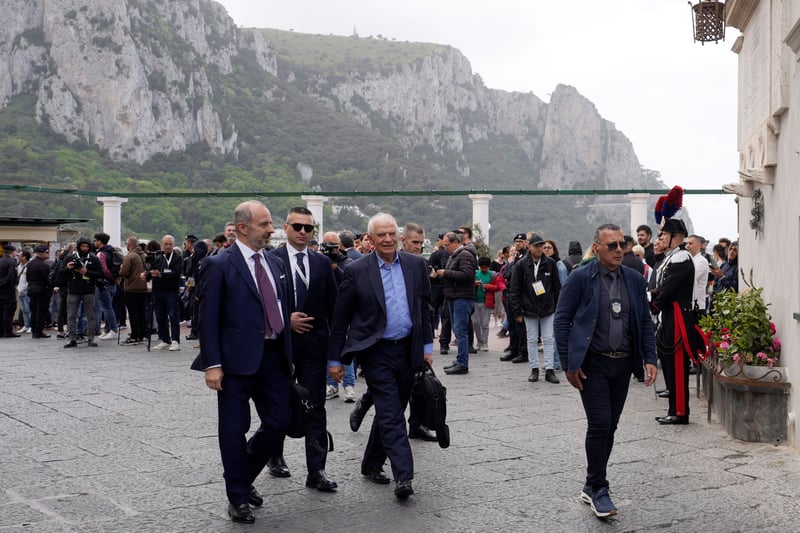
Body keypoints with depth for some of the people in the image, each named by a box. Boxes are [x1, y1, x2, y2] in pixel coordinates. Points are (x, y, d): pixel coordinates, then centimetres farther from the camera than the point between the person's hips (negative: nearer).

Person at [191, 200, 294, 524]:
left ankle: (244, 477, 30)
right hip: (237, 359, -6)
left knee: (279, 422, 7)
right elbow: (209, 319, -9)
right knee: (234, 430, 4)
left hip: (274, 357, 6)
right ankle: (238, 497, 18)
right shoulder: (220, 265, -7)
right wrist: (213, 364, -15)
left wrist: (290, 354, 13)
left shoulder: (275, 264, 12)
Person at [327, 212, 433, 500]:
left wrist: (427, 344, 9)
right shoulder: (357, 271, -5)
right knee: (391, 414, -10)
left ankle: (371, 464, 30)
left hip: (408, 350, 4)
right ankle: (403, 476, -12)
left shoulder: (416, 264, 5)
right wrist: (335, 358, -1)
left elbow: (425, 306, 13)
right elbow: (340, 318, -1)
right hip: (377, 352, -4)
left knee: (391, 412, 14)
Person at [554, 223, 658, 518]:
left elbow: (645, 322, 11)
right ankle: (598, 489, 3)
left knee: (609, 427, 9)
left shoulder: (635, 279, 6)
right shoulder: (580, 278, -7)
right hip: (593, 363, -5)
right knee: (599, 424, -9)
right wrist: (569, 364, -11)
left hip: (623, 363, 5)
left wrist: (649, 358, 1)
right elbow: (561, 320, -7)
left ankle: (592, 487, 22)